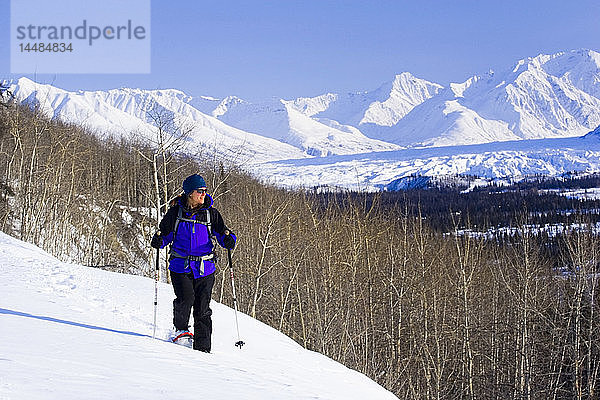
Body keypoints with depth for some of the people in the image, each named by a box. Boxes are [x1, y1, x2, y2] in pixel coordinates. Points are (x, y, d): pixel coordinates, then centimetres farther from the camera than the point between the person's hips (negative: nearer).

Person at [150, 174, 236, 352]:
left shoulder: (211, 213, 6)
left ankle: (202, 348, 11)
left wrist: (228, 240, -14)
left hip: (204, 268, 1)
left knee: (202, 309, 1)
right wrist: (159, 240, -9)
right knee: (186, 299, -23)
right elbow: (166, 232, 13)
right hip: (180, 266, -1)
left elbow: (223, 233, 9)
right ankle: (180, 328, 5)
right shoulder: (176, 212, 4)